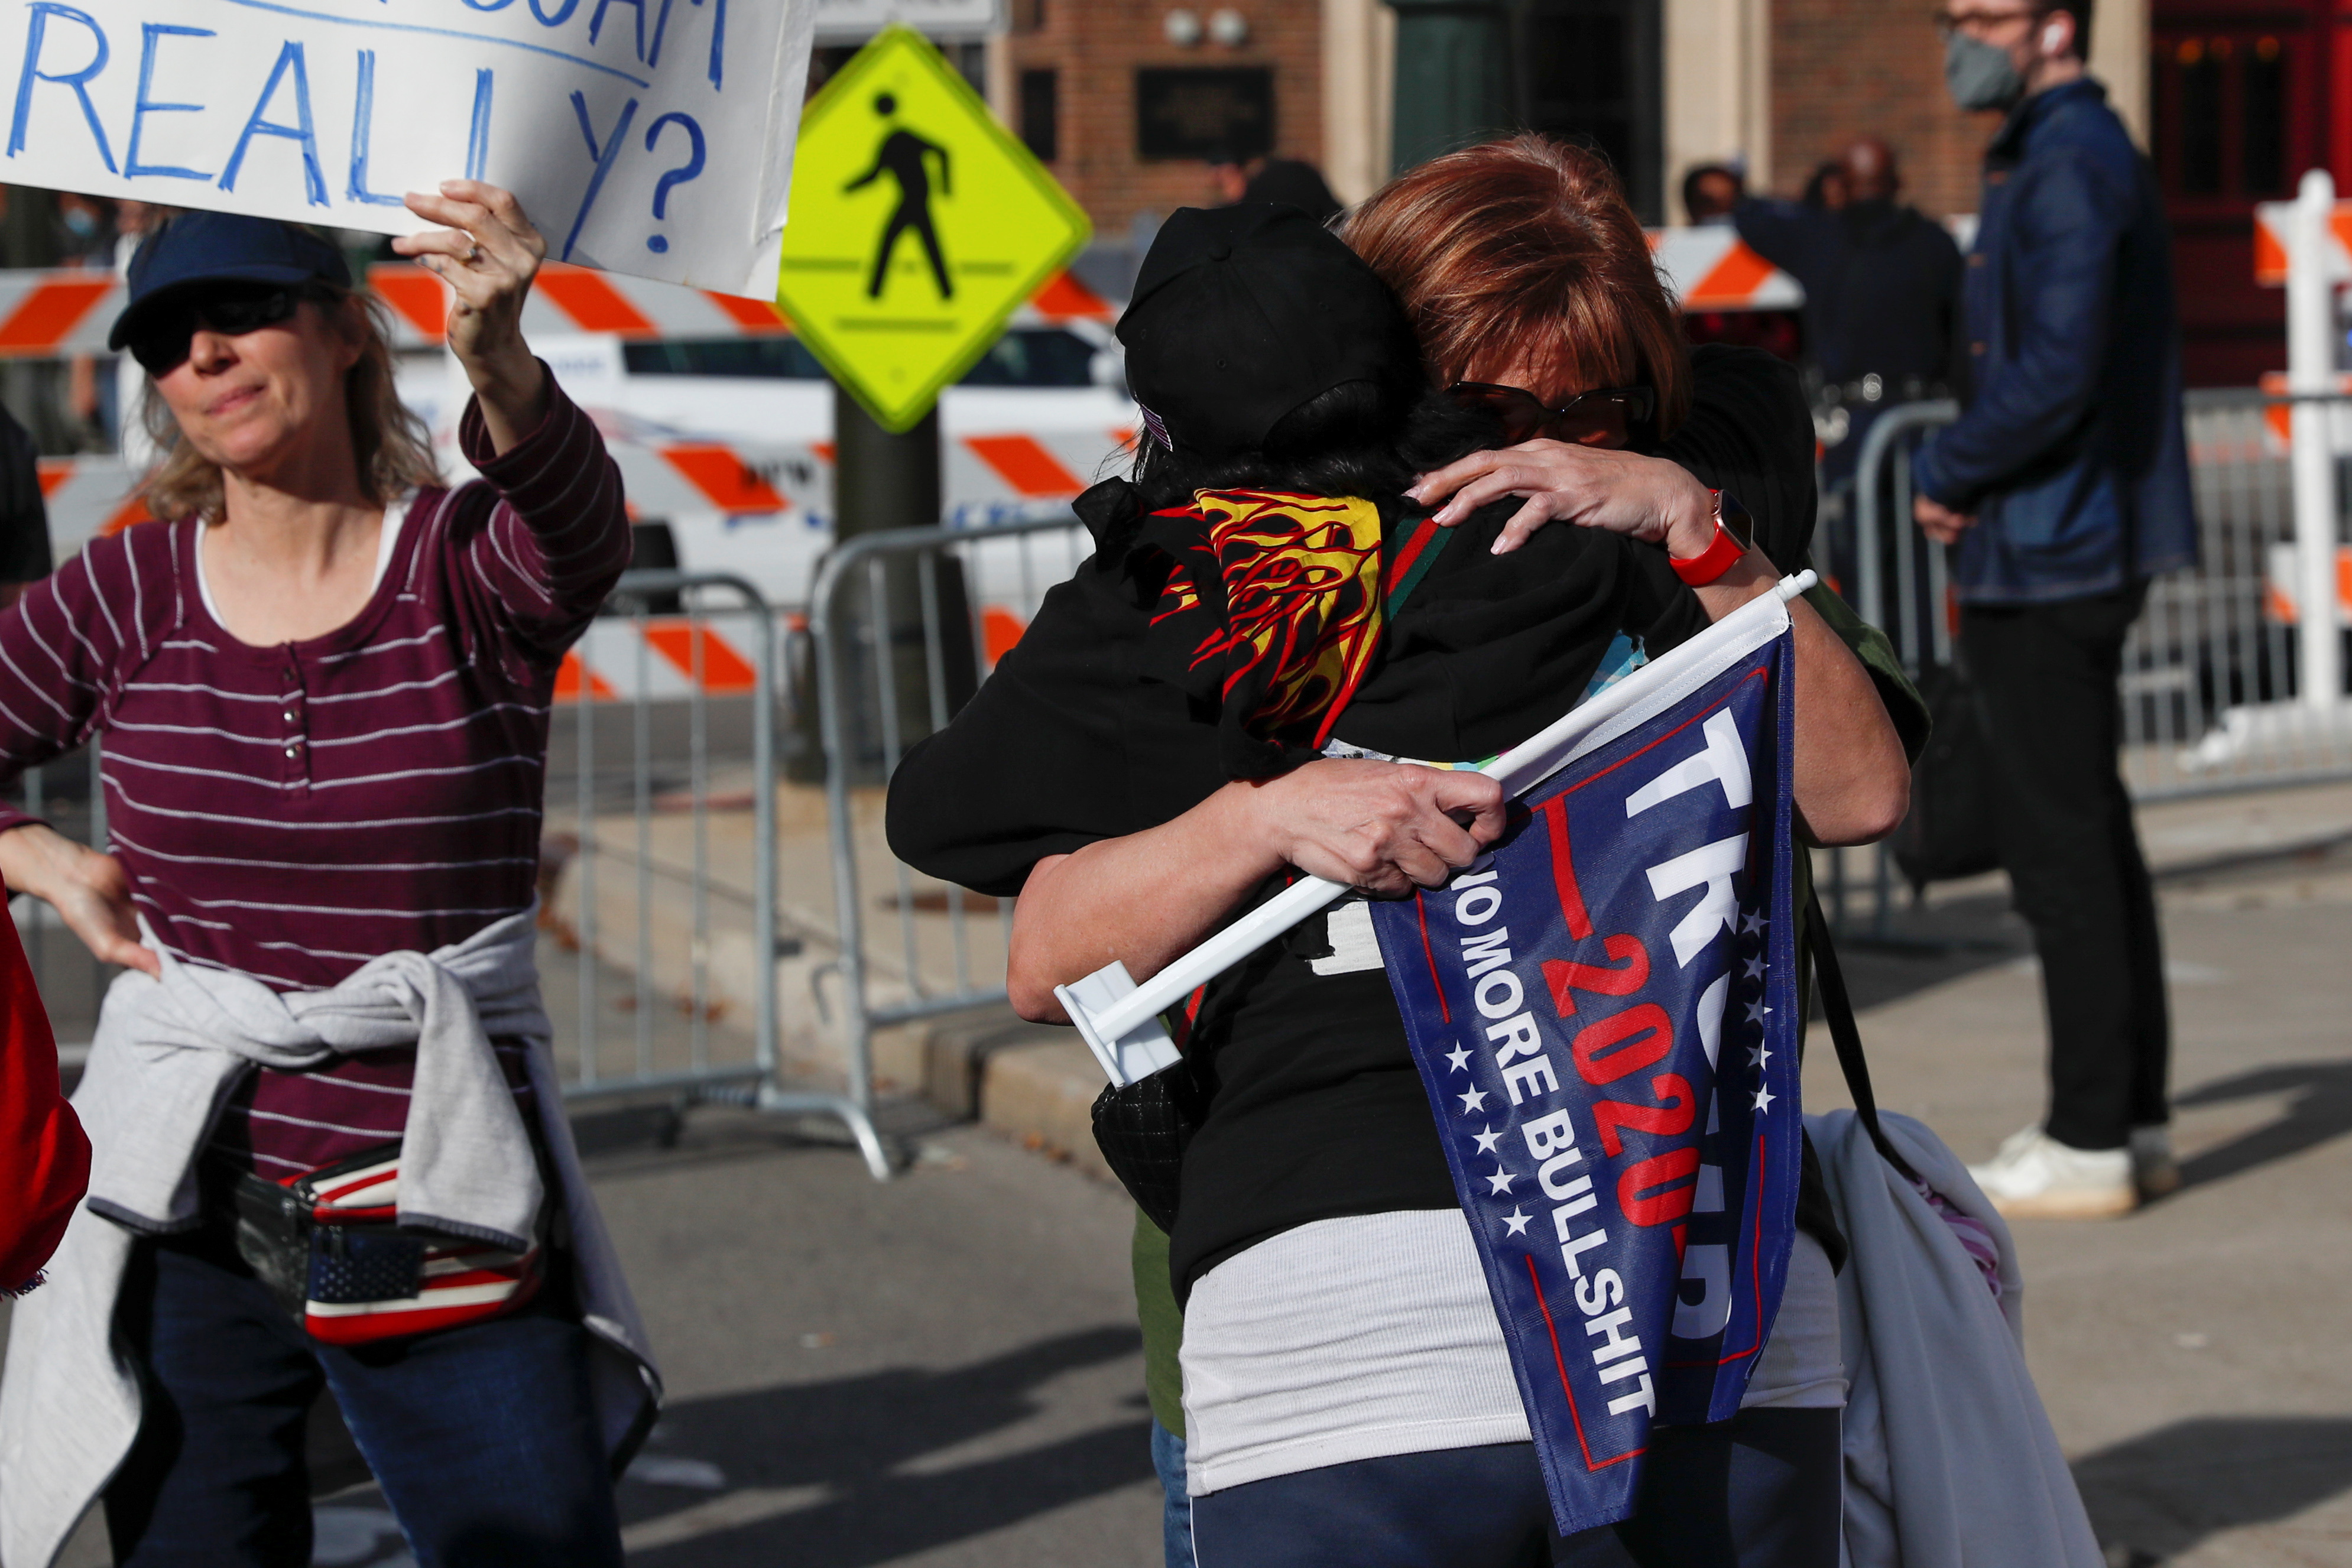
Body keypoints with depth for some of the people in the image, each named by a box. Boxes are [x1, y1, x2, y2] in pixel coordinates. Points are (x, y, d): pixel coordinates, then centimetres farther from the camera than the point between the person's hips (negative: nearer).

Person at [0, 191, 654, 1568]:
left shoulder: (470, 569, -4)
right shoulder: (127, 601, 3)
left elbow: (580, 528, -28)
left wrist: (497, 356, -46)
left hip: (443, 1208, -2)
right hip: (184, 1216, 2)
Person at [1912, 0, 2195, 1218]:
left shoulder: (2067, 168, -16)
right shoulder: (2075, 154, 18)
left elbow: (2055, 374, -26)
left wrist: (1945, 474, -11)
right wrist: (1971, 485, 12)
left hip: (2047, 560, -11)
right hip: (2068, 554, 11)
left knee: (2059, 849, -7)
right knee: (2090, 838, 14)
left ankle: (2089, 1143, -3)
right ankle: (2133, 1120, 20)